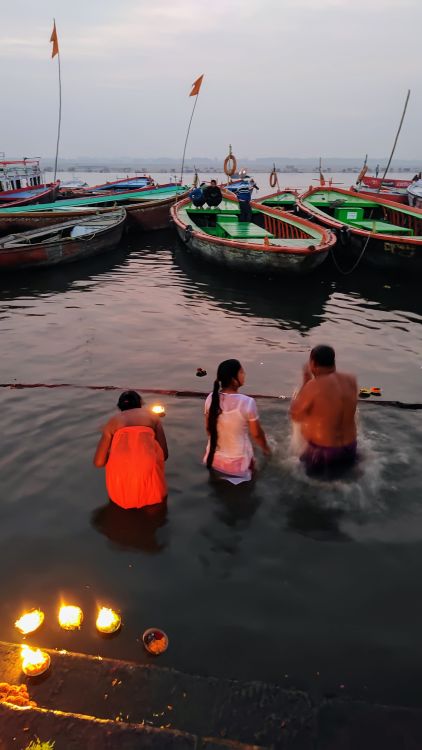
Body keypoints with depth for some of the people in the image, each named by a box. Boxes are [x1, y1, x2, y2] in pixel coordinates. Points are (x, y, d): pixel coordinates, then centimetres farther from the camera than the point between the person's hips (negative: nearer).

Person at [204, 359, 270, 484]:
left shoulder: (211, 398, -9)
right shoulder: (247, 402, -22)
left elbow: (208, 428, 4)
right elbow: (256, 434, -9)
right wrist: (266, 449, 10)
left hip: (214, 459, 5)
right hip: (238, 462, -5)